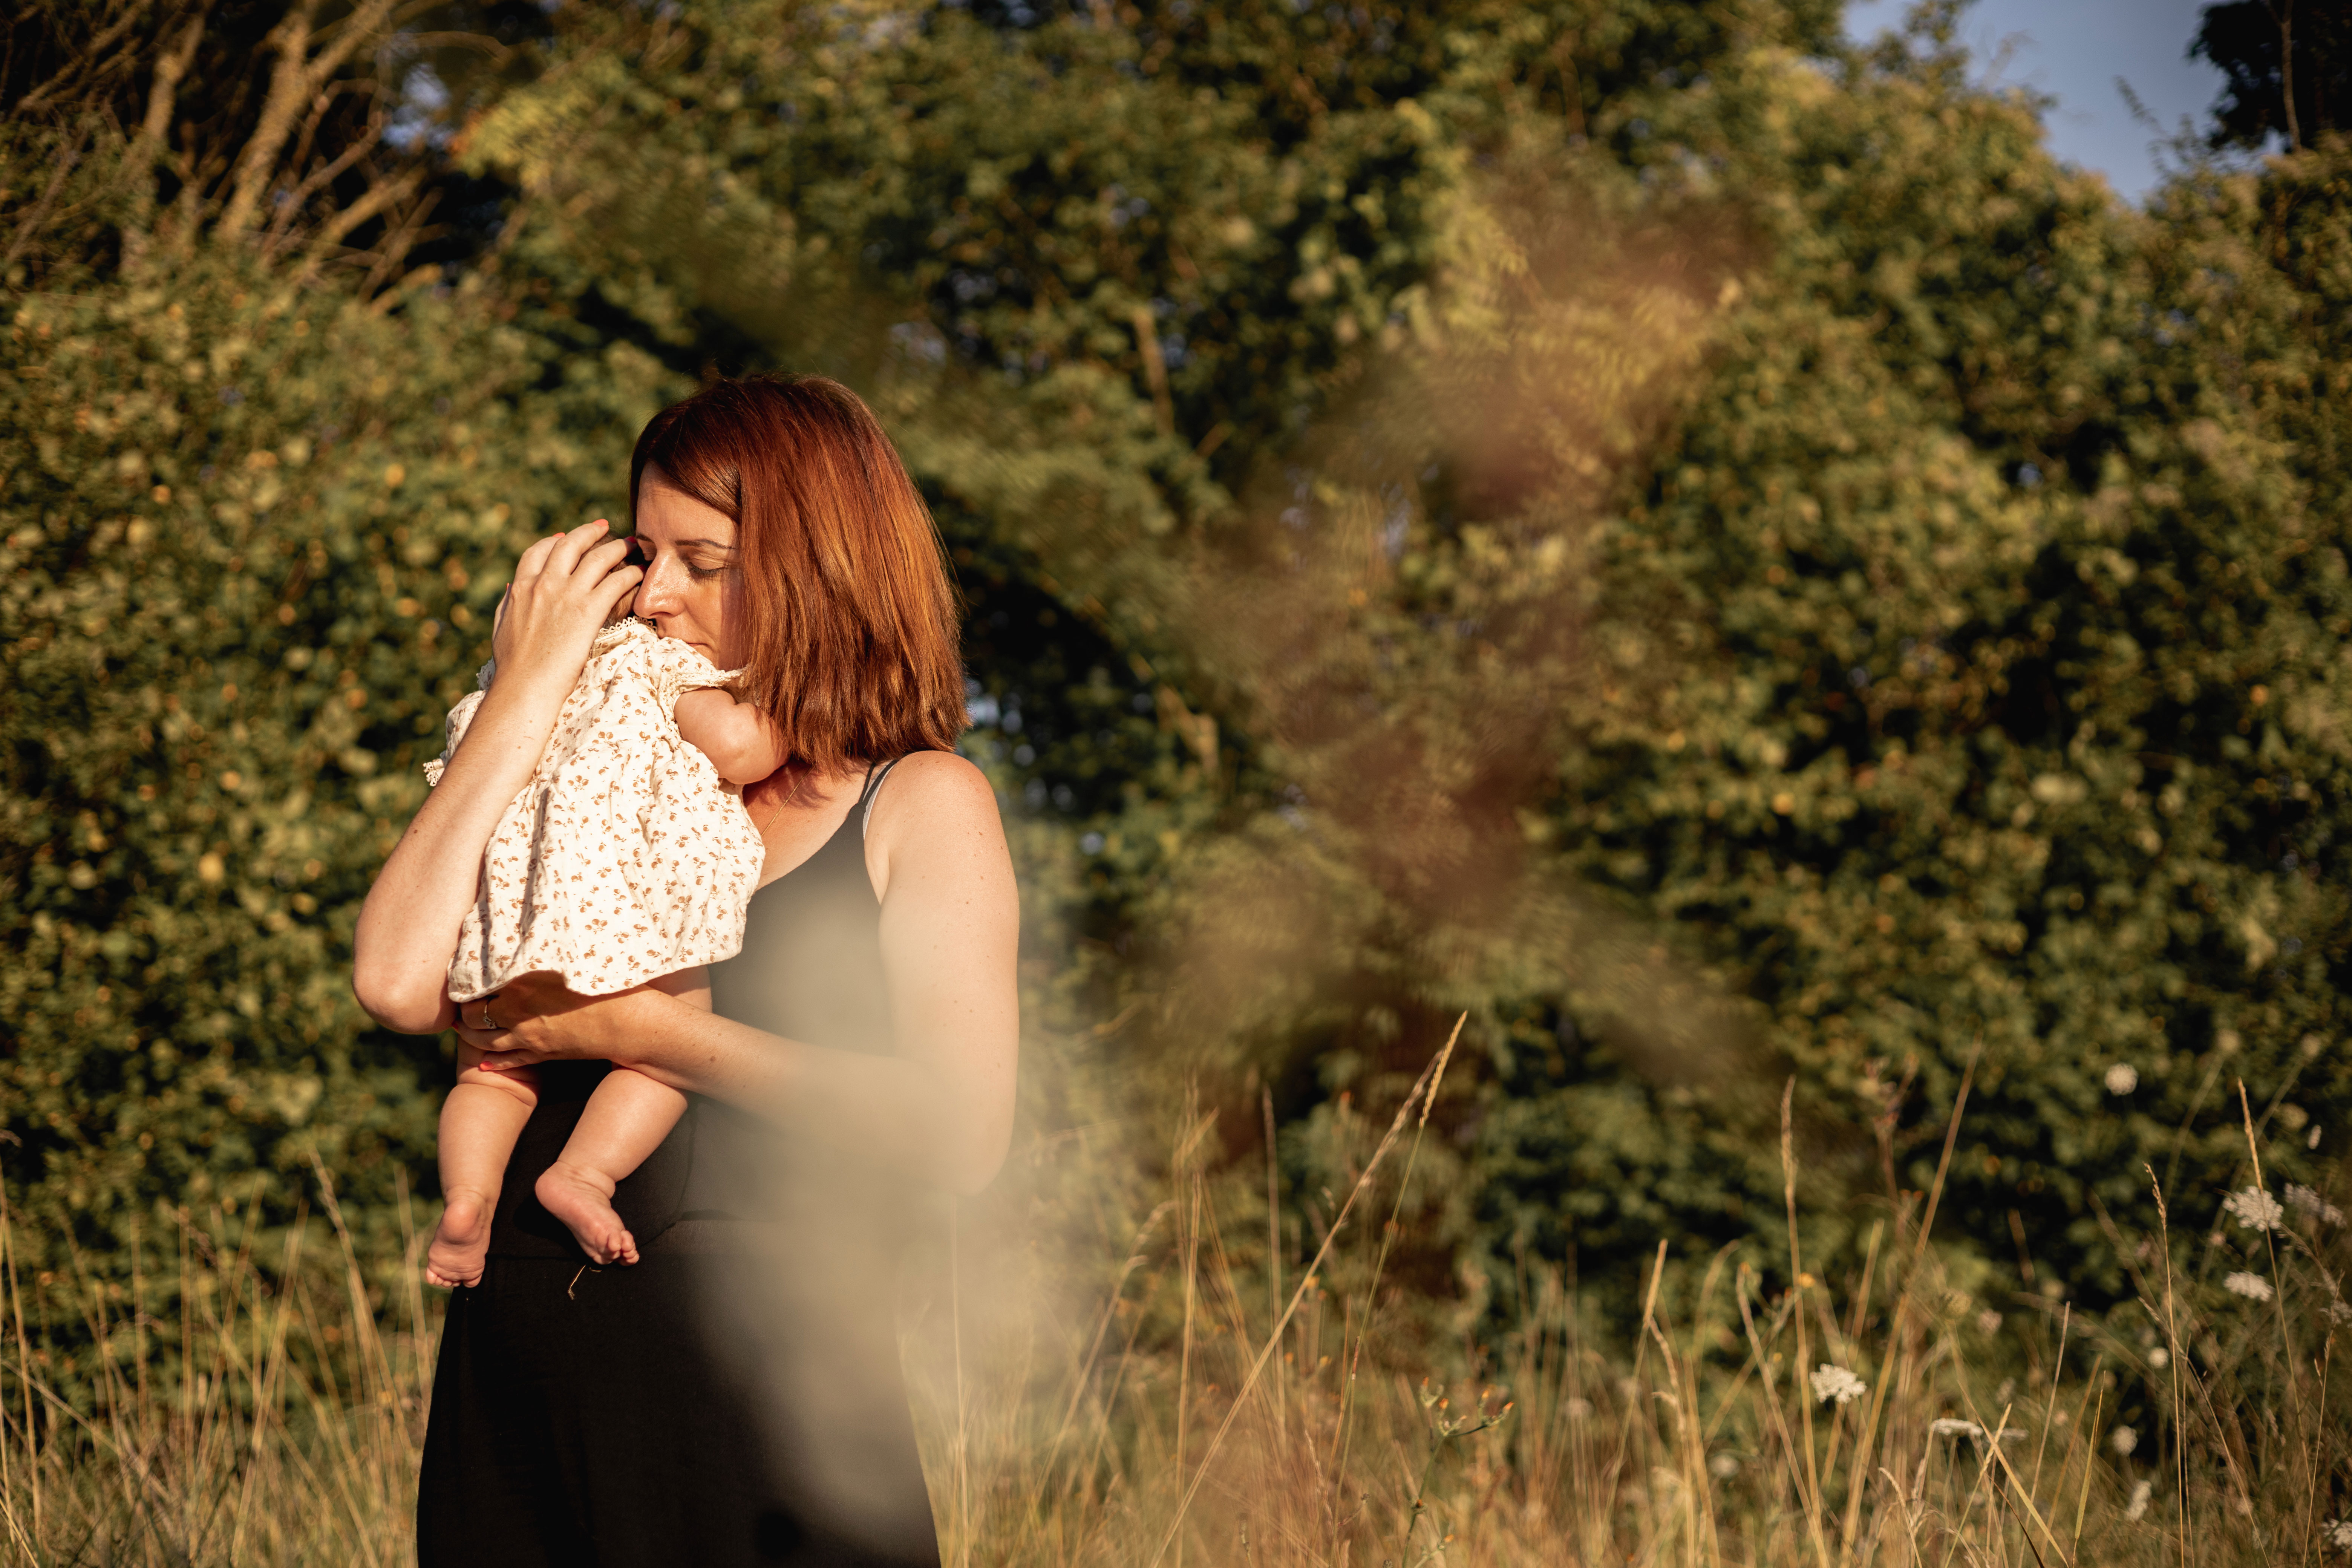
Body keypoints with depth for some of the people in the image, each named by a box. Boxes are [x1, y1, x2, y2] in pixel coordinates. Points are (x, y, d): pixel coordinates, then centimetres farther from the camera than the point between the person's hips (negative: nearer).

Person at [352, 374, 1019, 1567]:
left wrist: (654, 1033, -9)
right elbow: (399, 982, -3)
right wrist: (525, 694, 1)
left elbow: (960, 1131, -8)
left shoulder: (922, 804, 5)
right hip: (517, 1378, 3)